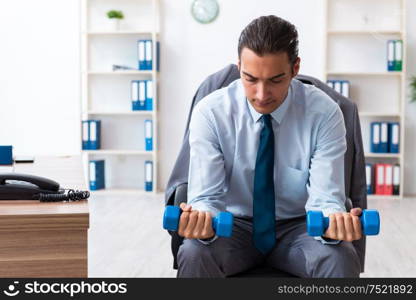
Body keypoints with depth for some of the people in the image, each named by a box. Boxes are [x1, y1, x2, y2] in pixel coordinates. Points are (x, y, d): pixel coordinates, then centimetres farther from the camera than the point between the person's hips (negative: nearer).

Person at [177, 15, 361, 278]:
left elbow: (325, 197, -17)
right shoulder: (210, 113, -14)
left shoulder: (324, 113, -14)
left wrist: (334, 222, -42)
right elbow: (206, 196, -17)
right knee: (193, 253, -33)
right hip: (235, 226, 0)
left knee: (341, 257, -31)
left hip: (296, 228, 1)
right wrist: (201, 218, -42)